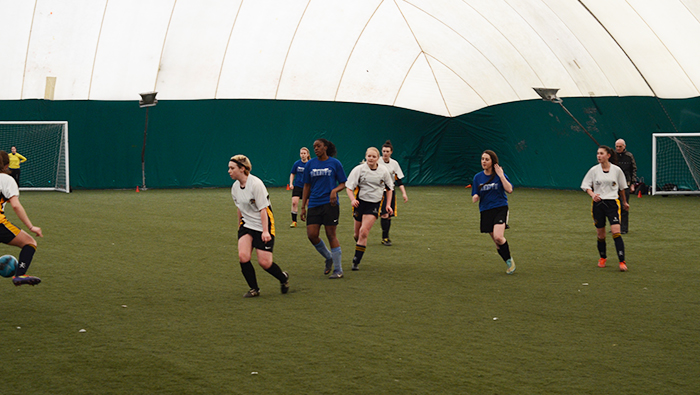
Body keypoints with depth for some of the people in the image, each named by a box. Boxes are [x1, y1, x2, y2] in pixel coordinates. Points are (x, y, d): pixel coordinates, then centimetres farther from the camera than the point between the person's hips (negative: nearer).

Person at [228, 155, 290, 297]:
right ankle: (254, 289, 1)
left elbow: (263, 209, -18)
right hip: (246, 225, 6)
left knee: (264, 262, -7)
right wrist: (239, 226, 26)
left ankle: (283, 278, 24)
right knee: (243, 256, -16)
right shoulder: (235, 187, 3)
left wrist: (265, 231, -21)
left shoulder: (256, 184, -19)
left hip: (263, 226, -6)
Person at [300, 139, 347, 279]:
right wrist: (303, 207, 10)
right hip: (314, 204, 4)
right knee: (311, 234, -5)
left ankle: (338, 270, 4)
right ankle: (328, 258, 21)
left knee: (331, 235, -4)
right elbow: (307, 186, 14)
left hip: (330, 204, -4)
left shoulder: (335, 163, 1)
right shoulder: (310, 164, 9)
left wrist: (335, 190, -17)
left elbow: (343, 183, 5)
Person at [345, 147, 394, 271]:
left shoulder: (383, 171, 1)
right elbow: (349, 187, -7)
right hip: (360, 202, 1)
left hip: (374, 205, -1)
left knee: (364, 232, -15)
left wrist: (388, 205, 6)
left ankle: (356, 261, -11)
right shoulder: (359, 169, -4)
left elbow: (389, 188, 15)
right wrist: (352, 199, -25)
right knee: (357, 234, 8)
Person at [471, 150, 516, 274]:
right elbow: (474, 199, 7)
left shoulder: (499, 175, -3)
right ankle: (509, 263, 23)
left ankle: (509, 259, 0)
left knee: (498, 237, -23)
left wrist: (501, 175, -17)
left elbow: (509, 189, -17)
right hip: (486, 211, 4)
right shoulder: (478, 177, 5)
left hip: (500, 208, -4)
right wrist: (475, 197, -16)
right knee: (497, 241, 5)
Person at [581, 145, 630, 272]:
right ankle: (603, 257, 32)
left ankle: (622, 261, -14)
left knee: (616, 232, -14)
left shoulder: (616, 170, 0)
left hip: (612, 203, -1)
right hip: (598, 204, 1)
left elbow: (621, 187, 14)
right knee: (601, 234, 8)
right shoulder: (594, 170, 1)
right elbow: (586, 185, 5)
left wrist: (624, 202, 23)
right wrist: (592, 195, -14)